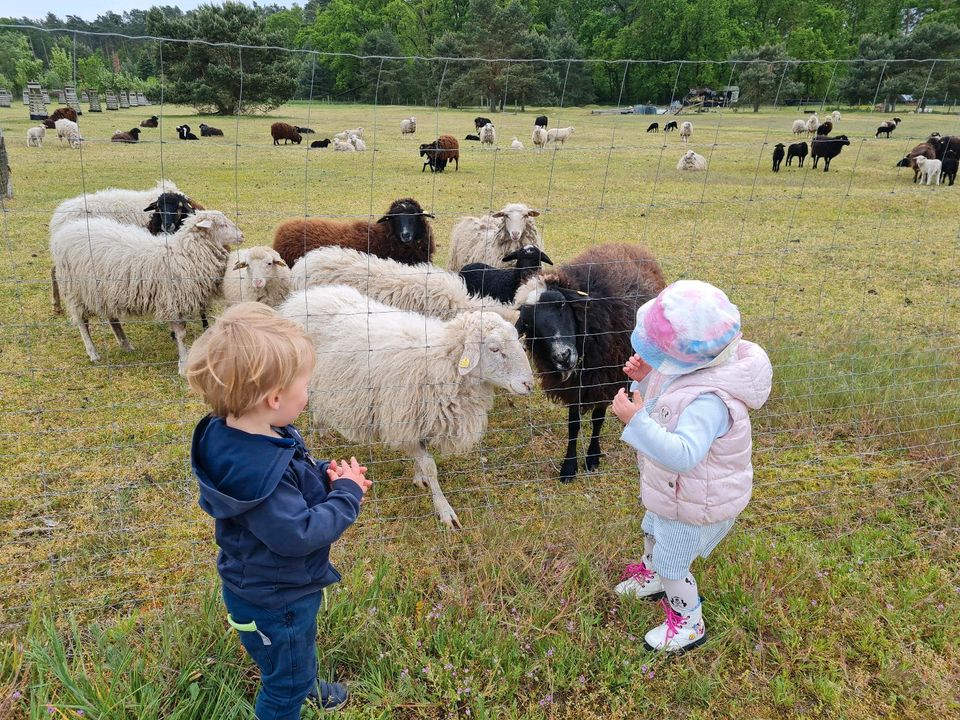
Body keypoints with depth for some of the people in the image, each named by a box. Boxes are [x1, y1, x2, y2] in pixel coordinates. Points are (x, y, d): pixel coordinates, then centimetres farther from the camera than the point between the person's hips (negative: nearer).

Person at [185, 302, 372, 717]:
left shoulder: (240, 434, -12)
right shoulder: (255, 470, -42)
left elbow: (289, 477, 5)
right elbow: (298, 534, -36)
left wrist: (324, 475, -12)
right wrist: (348, 495, -25)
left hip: (285, 585, 10)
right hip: (274, 601, -9)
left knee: (299, 651, 38)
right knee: (285, 685, 19)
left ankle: (305, 684, 65)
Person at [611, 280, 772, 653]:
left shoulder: (709, 400, -41)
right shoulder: (690, 369, -12)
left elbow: (683, 454, -50)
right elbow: (660, 405, 4)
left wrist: (636, 420, -50)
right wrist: (645, 378, -14)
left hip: (693, 505, -9)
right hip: (671, 491, 9)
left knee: (672, 564, 15)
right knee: (653, 531, 35)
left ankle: (689, 624, 42)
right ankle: (650, 575, 65)